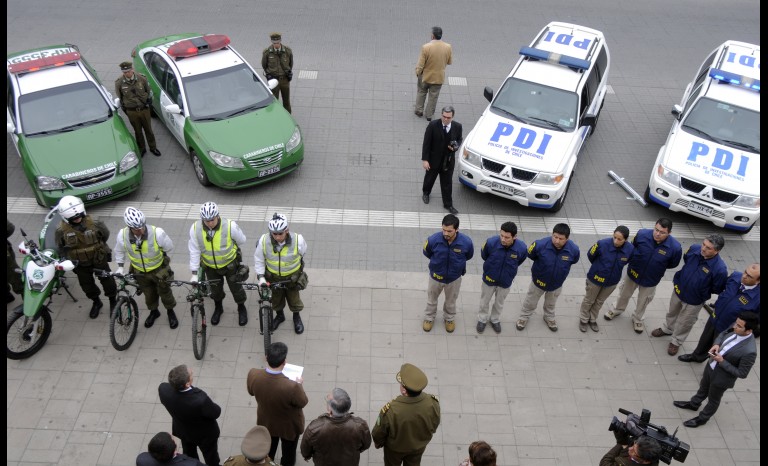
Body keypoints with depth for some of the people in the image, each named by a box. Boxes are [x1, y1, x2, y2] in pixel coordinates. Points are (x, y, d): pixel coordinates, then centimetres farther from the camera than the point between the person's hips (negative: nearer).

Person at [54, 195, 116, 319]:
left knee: (107, 280, 12)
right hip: (80, 263, 1)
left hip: (99, 258, -1)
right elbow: (60, 247, -2)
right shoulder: (61, 230, -21)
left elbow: (105, 234, -2)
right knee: (87, 285, 18)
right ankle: (96, 302, 44)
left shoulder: (94, 222, -22)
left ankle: (113, 301, 38)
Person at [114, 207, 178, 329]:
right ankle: (153, 311, 52)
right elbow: (119, 251, -1)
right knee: (148, 294, 23)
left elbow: (169, 247, -14)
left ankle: (170, 311, 46)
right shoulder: (122, 235, -25)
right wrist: (120, 267, -3)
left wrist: (158, 255, 0)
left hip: (159, 269, -2)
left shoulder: (157, 233, -35)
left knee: (165, 292, 18)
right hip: (139, 271, 2)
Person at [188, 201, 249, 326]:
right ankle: (218, 308, 50)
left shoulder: (230, 226, -30)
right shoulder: (195, 228, -24)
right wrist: (194, 273, -14)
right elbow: (194, 251, -16)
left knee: (236, 288, 15)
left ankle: (241, 308, 43)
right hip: (210, 266, 2)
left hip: (230, 264, -1)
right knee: (215, 289, 21)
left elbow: (242, 240, -10)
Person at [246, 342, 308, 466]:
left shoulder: (253, 374, -32)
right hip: (289, 426, -3)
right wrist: (299, 384, -5)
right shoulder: (292, 387, -44)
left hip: (266, 423, 4)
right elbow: (303, 403, -21)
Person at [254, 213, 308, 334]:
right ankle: (279, 315, 54)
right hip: (273, 277, 1)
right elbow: (259, 259, -10)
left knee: (294, 298, 19)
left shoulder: (298, 240, -31)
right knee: (276, 297, 24)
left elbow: (302, 253, -5)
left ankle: (297, 317, 49)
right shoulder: (264, 241, -28)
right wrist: (261, 276, -16)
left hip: (292, 277, -1)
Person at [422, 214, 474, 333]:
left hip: (454, 278, 0)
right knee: (431, 299, 25)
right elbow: (427, 253, -7)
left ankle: (449, 318, 57)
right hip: (436, 276, 0)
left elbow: (469, 256, -4)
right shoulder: (433, 240, -32)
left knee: (451, 300, 27)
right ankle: (429, 318, 54)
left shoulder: (466, 242, -30)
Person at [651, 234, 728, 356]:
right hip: (678, 290, 4)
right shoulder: (694, 249, -24)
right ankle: (667, 328, 60)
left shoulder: (720, 269, -37)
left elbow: (717, 290, -18)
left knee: (685, 323, 22)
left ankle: (676, 341, 48)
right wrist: (678, 279, 3)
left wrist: (703, 293, -7)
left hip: (694, 301, -4)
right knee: (672, 312, 31)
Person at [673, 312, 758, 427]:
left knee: (713, 400, 24)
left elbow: (742, 374, -25)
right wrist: (716, 344, -15)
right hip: (711, 366, 6)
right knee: (703, 388, 33)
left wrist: (722, 361, -28)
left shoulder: (749, 351, -38)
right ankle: (694, 404, 61)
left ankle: (702, 418, 50)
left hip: (721, 378, -6)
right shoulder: (735, 329, -20)